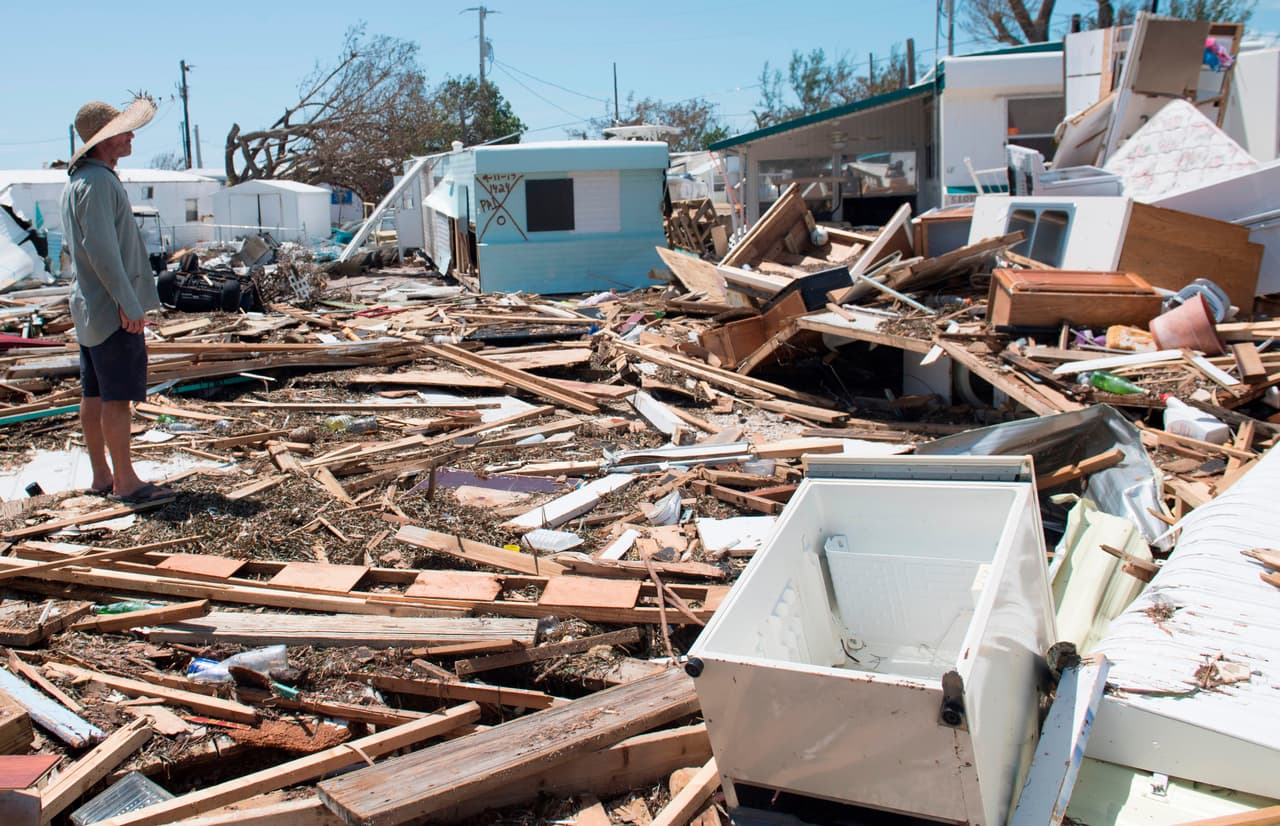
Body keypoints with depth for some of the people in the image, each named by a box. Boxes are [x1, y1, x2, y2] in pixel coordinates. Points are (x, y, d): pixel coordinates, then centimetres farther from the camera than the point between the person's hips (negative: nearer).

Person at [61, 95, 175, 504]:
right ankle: (125, 482, -3)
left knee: (94, 393, 12)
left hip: (88, 306, 10)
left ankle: (101, 476, 18)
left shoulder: (76, 181, 17)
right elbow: (101, 248, -22)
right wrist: (127, 302, -21)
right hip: (113, 309, -10)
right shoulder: (98, 182, -16)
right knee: (118, 395, -7)